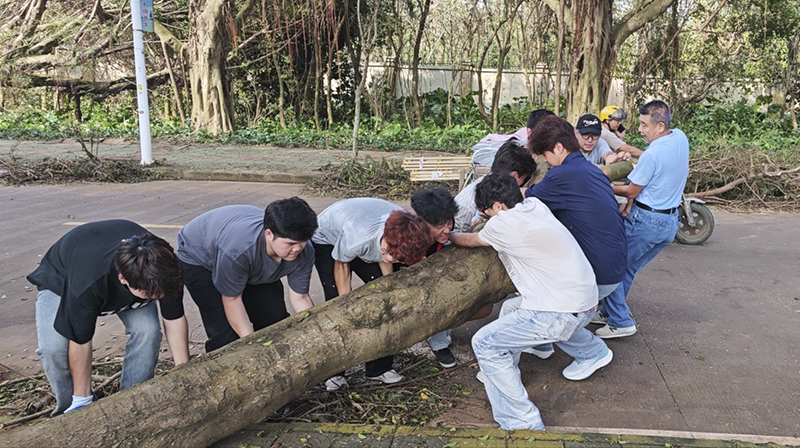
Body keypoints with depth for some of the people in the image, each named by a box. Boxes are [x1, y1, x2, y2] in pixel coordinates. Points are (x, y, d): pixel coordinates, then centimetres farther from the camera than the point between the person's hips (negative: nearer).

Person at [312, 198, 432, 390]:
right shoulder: (357, 236, -45)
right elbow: (341, 264, -23)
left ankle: (379, 367, 7)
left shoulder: (409, 233, -31)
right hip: (327, 239, -4)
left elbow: (385, 261, -11)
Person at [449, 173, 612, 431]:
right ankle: (593, 352, 47)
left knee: (485, 344, -8)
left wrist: (448, 235, 25)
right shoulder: (536, 205, 8)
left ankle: (523, 425, -8)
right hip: (587, 300, 9)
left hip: (564, 313, -9)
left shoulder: (503, 223, -13)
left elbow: (470, 241, 8)